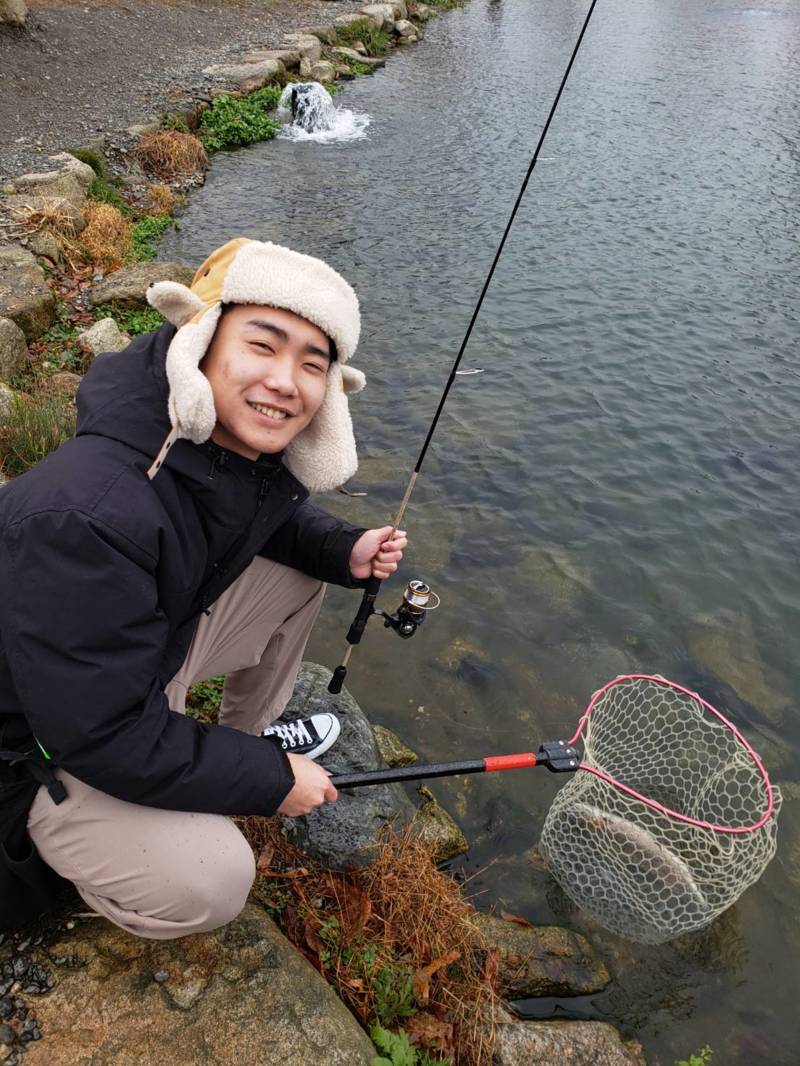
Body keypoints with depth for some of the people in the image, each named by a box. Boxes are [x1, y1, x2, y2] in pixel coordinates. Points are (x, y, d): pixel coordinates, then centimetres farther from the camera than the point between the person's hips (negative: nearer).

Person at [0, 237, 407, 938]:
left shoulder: (252, 446, -13)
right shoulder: (83, 518, -39)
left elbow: (273, 519, 12)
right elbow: (105, 733, -33)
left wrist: (344, 551, -10)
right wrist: (272, 780, -21)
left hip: (160, 645, 8)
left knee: (297, 573, 3)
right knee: (207, 883, -23)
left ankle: (252, 732, 26)